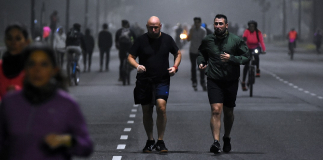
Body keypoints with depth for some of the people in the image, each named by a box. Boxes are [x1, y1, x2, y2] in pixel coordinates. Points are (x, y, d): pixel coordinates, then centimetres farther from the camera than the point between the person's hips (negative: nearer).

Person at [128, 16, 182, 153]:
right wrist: (137, 66, -19)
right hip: (144, 81, 1)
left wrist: (175, 67, 0)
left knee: (161, 107, -17)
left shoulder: (167, 39, 4)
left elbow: (178, 53, 18)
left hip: (162, 81, -1)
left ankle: (160, 142, -8)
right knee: (147, 112, 7)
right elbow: (130, 57, 2)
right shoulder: (141, 40, 0)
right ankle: (150, 141, 24)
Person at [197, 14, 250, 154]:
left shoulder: (236, 40, -4)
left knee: (228, 112, 13)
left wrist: (231, 58, -17)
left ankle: (227, 138, 36)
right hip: (214, 81, 0)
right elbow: (201, 53, 21)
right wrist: (201, 62, 0)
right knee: (216, 110, -15)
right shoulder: (208, 40, 2)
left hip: (231, 81, 0)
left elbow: (246, 57, -2)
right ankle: (216, 142, -20)